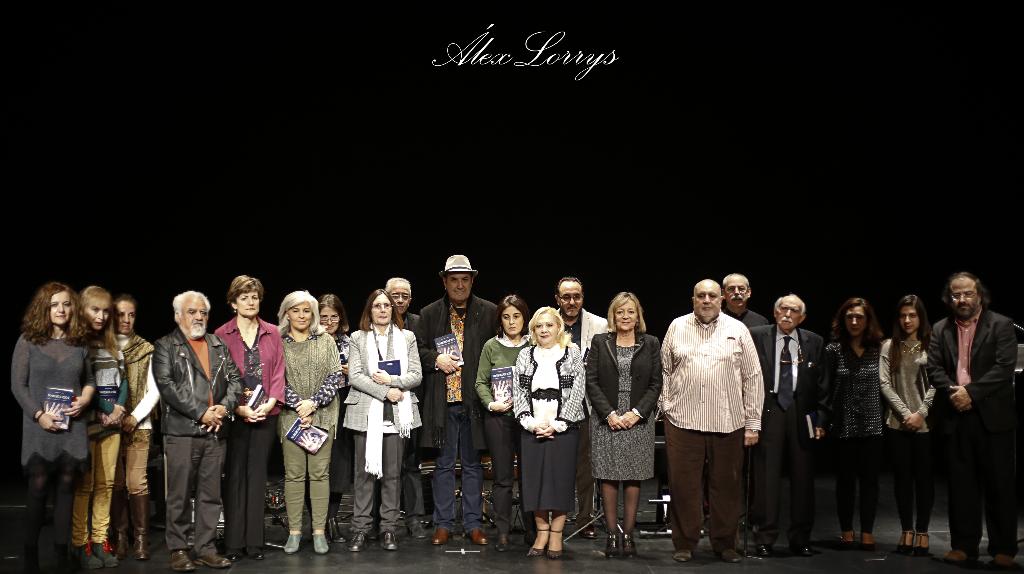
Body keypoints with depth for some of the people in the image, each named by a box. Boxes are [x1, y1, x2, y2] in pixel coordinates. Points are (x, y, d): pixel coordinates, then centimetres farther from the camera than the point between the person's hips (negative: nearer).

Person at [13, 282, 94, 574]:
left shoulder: (78, 342, 9)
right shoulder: (28, 340, -1)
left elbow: (89, 380, 17)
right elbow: (18, 385, -4)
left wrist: (84, 400, -4)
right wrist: (39, 415, -13)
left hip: (72, 426, 3)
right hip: (40, 427, -3)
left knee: (66, 487, 4)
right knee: (38, 488, -4)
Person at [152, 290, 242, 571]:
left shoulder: (219, 345, 17)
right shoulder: (165, 346, 2)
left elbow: (234, 379, 12)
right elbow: (166, 385, -9)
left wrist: (225, 407, -8)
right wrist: (201, 413, -14)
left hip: (215, 432, 4)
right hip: (181, 431, -4)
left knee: (211, 495, 7)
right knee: (180, 495, 0)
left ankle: (205, 548, 14)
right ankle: (178, 549, 9)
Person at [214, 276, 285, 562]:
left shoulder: (272, 333, 8)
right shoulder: (222, 335, 0)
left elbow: (278, 372, 5)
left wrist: (270, 403, -9)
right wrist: (238, 408, -13)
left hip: (266, 413, 2)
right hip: (234, 414, -2)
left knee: (257, 474, 5)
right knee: (235, 475, 1)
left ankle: (254, 541, 10)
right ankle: (233, 543, 6)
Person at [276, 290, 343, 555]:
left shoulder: (326, 341, 7)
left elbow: (335, 375, 1)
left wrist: (313, 403, -10)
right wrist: (298, 406, -11)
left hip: (322, 415, 1)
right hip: (291, 415, 0)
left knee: (320, 472, 1)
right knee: (293, 474, 1)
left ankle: (319, 531, 5)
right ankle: (294, 531, 8)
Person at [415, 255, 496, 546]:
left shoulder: (489, 312, 4)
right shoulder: (429, 314, 6)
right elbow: (417, 350, 9)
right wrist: (436, 359, -11)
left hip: (474, 400, 0)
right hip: (442, 401, 1)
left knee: (472, 464, 8)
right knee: (444, 464, 7)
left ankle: (473, 523, 16)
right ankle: (443, 523, 15)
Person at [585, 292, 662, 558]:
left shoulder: (650, 344, 7)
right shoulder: (600, 342, 6)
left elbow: (655, 384, 4)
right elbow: (591, 382, 1)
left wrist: (636, 413, -8)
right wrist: (609, 414, -9)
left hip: (639, 420, 0)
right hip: (606, 420, 0)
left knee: (633, 479, 0)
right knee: (608, 478, -1)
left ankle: (628, 534, 6)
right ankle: (612, 534, 5)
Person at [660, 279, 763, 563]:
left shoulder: (737, 330, 5)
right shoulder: (677, 327, 8)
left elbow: (753, 377, 5)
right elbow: (664, 370, 11)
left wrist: (753, 422, 1)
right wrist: (665, 406, 3)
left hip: (728, 422, 0)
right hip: (683, 420, 0)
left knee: (726, 486, 6)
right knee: (684, 486, 2)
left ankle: (725, 543, 20)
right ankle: (684, 544, 14)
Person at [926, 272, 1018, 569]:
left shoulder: (1001, 325, -1)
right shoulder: (940, 329, 11)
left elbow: (1004, 367, -11)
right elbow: (934, 368, 5)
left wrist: (971, 392, -17)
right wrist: (952, 391, -14)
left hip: (992, 416, -3)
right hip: (956, 417, 3)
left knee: (999, 483, 2)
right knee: (961, 483, 7)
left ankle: (1004, 549, 10)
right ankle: (964, 545, 13)